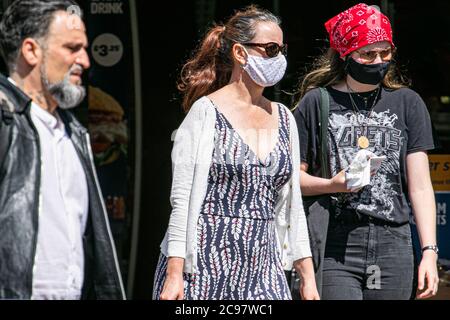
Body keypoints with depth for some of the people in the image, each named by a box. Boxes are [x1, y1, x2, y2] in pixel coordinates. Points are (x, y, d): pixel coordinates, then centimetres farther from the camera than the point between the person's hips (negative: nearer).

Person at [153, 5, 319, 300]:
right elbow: (183, 198, -7)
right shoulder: (206, 112, -3)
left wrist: (308, 275, 11)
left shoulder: (283, 119, 12)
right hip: (206, 266, -5)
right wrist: (174, 273, -13)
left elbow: (291, 204, 16)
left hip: (262, 268, 5)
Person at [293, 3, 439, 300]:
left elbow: (420, 186, 8)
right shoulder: (317, 103, 4)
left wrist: (429, 251, 0)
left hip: (393, 245, 2)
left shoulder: (407, 103, 10)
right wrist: (334, 184, -12)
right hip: (334, 246, -2)